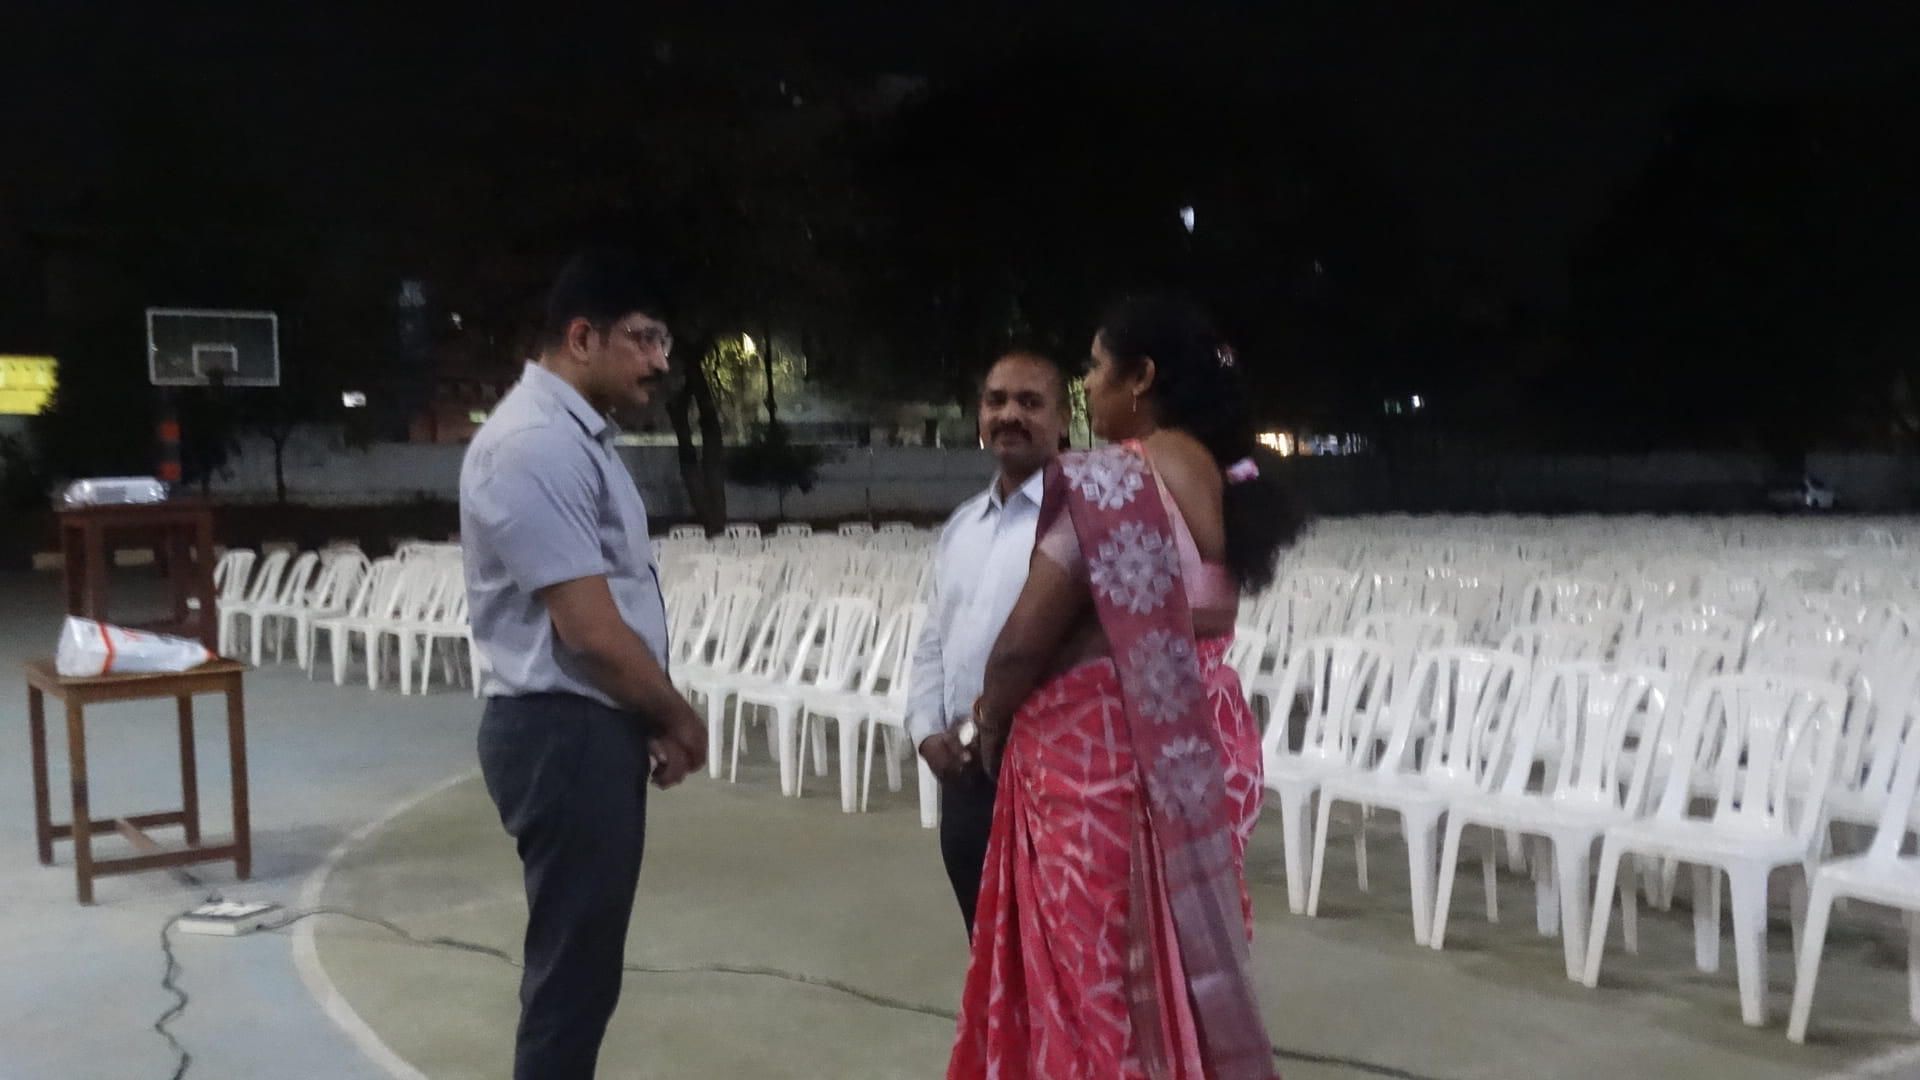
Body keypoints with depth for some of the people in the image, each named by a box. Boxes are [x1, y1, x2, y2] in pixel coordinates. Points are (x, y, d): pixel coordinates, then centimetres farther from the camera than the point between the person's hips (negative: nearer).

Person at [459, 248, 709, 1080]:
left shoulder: (581, 435, 13)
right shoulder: (535, 444, -20)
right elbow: (589, 630, -22)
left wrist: (649, 722, 9)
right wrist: (678, 718, -7)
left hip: (596, 727, 10)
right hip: (562, 734, -10)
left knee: (584, 964, 19)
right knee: (572, 971, 1)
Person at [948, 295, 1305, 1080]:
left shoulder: (1107, 482, -17)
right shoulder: (1230, 479, 7)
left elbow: (1024, 640, -17)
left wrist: (992, 726, 4)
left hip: (1101, 758, -8)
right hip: (1204, 749, 8)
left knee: (1100, 985, 5)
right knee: (1181, 972, 19)